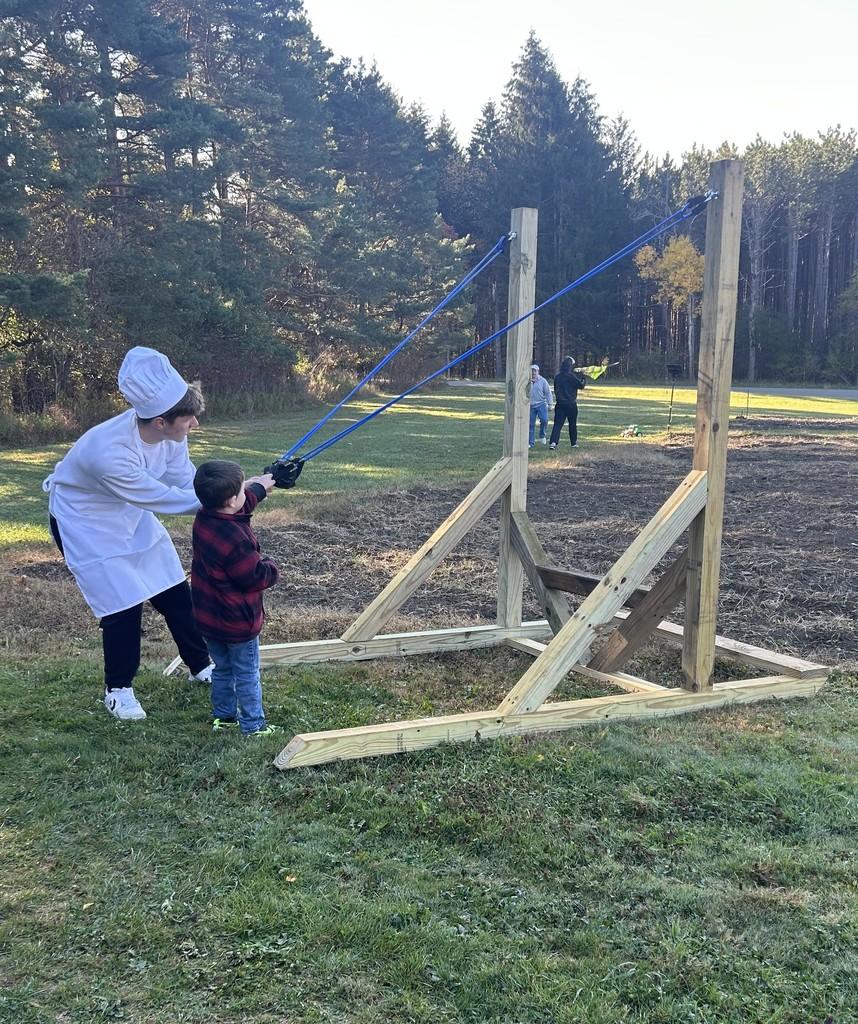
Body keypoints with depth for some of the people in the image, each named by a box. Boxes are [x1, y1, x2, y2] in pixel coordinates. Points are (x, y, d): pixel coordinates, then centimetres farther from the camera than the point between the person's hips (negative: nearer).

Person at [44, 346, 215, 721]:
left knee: (175, 592, 8)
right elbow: (163, 498, -31)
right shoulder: (110, 452, -41)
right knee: (124, 604, -9)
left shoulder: (169, 432, -21)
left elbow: (187, 483, -12)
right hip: (85, 522, -6)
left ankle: (201, 666, 28)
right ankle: (118, 690, 15)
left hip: (130, 513, 7)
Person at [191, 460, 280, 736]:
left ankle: (223, 715, 36)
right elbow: (256, 577, -23)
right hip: (237, 621, -8)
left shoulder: (203, 519, -6)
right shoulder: (236, 539, -33)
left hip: (208, 617, 8)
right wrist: (271, 569, -1)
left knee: (222, 669, 24)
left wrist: (259, 487, 30)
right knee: (247, 674, 8)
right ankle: (253, 725, 18)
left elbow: (241, 505, 15)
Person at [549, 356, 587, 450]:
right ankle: (574, 443, 20)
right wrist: (583, 379, 10)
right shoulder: (571, 376, -12)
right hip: (571, 404, -4)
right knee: (572, 424, 11)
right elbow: (581, 386, -7)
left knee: (557, 423, -3)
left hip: (560, 404, 4)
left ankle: (553, 442, -19)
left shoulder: (557, 376, 6)